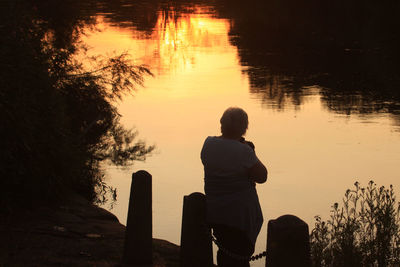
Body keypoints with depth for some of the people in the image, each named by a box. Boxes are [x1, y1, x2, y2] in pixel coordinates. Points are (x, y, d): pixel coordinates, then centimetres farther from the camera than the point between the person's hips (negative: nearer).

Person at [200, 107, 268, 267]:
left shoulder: (208, 144, -3)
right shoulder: (243, 151, -22)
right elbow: (262, 177, -13)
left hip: (213, 210, 6)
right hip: (239, 214, -6)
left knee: (224, 251, 21)